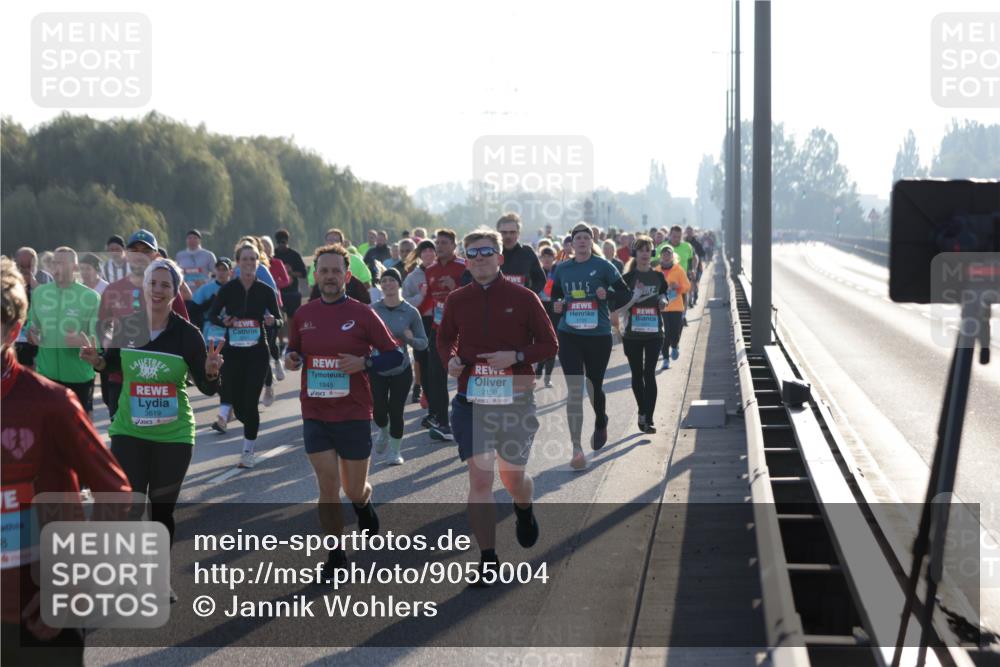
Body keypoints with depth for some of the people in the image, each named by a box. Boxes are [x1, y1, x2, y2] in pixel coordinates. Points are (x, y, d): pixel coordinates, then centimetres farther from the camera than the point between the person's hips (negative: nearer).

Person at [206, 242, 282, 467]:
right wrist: (224, 321, -18)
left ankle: (248, 451, 8)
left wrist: (272, 321, -19)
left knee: (250, 402, -6)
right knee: (238, 404, 1)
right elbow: (212, 315, 3)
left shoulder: (266, 291, -1)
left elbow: (279, 320, 4)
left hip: (257, 352, -1)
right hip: (233, 351, 1)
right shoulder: (228, 289, -2)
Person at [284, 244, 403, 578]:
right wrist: (291, 359, -6)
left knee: (354, 490, 8)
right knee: (328, 486, -3)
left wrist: (364, 363, -20)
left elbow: (394, 355, -3)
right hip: (315, 414, 2)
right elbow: (294, 351, 17)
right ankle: (336, 554, 10)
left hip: (354, 415, -2)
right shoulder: (303, 315, 3)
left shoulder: (362, 314, -6)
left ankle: (364, 504, 45)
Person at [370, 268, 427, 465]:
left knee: (396, 411, -1)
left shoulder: (411, 312, -4)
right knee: (379, 410, -2)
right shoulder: (372, 310, -3)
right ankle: (383, 432, 35)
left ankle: (394, 450, 20)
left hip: (401, 370, -1)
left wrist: (411, 339, -20)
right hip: (377, 369, 1)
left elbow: (423, 343, 0)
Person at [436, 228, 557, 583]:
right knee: (480, 477, -9)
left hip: (516, 397, -1)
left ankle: (524, 510, 49)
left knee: (513, 477, 11)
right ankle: (488, 559, -1)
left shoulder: (523, 297, -4)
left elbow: (549, 344, 0)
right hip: (472, 399, 1)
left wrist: (516, 357, -17)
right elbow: (444, 339, 18)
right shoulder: (456, 300, 2)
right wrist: (450, 359, -4)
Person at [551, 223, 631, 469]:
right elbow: (554, 295, 19)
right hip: (569, 335, 1)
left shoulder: (603, 266, -2)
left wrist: (608, 296, -19)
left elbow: (625, 293, 0)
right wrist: (556, 305, -3)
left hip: (599, 335, -1)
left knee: (595, 386, 13)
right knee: (574, 391, -8)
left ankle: (601, 423, 47)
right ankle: (576, 449, -7)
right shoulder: (562, 269, 6)